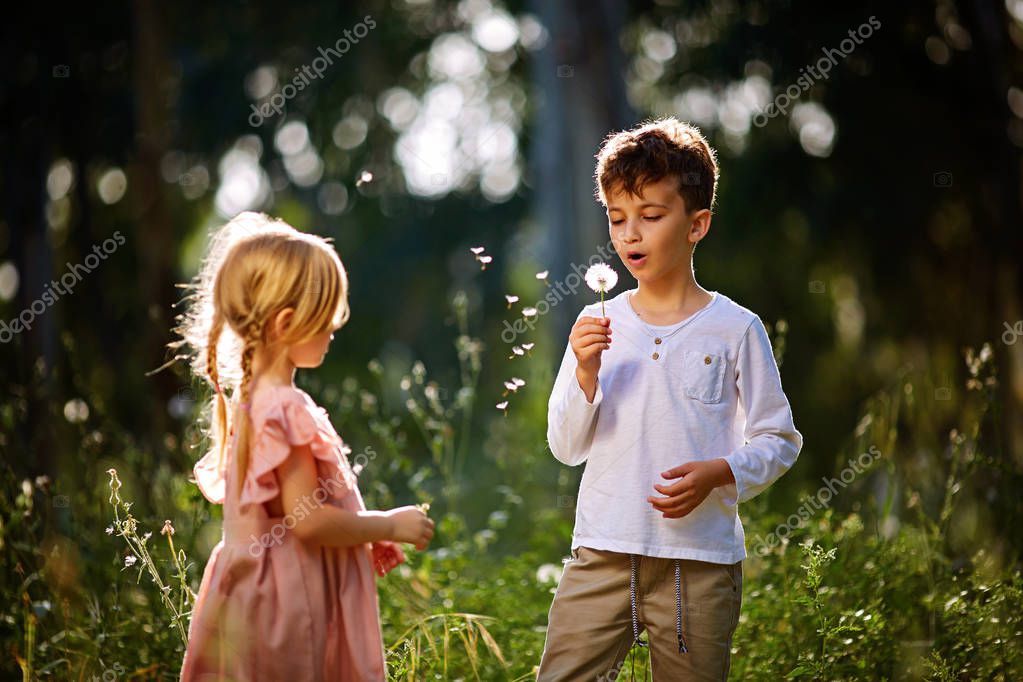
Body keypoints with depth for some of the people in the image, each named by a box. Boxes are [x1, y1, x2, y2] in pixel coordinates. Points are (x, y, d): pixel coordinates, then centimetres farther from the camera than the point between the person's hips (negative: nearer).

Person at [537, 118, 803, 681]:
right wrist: (586, 371, -11)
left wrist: (719, 473, -15)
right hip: (602, 553, 2)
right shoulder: (597, 325, 6)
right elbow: (566, 446, 5)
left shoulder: (735, 329, -1)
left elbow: (778, 441, 2)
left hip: (700, 561, -2)